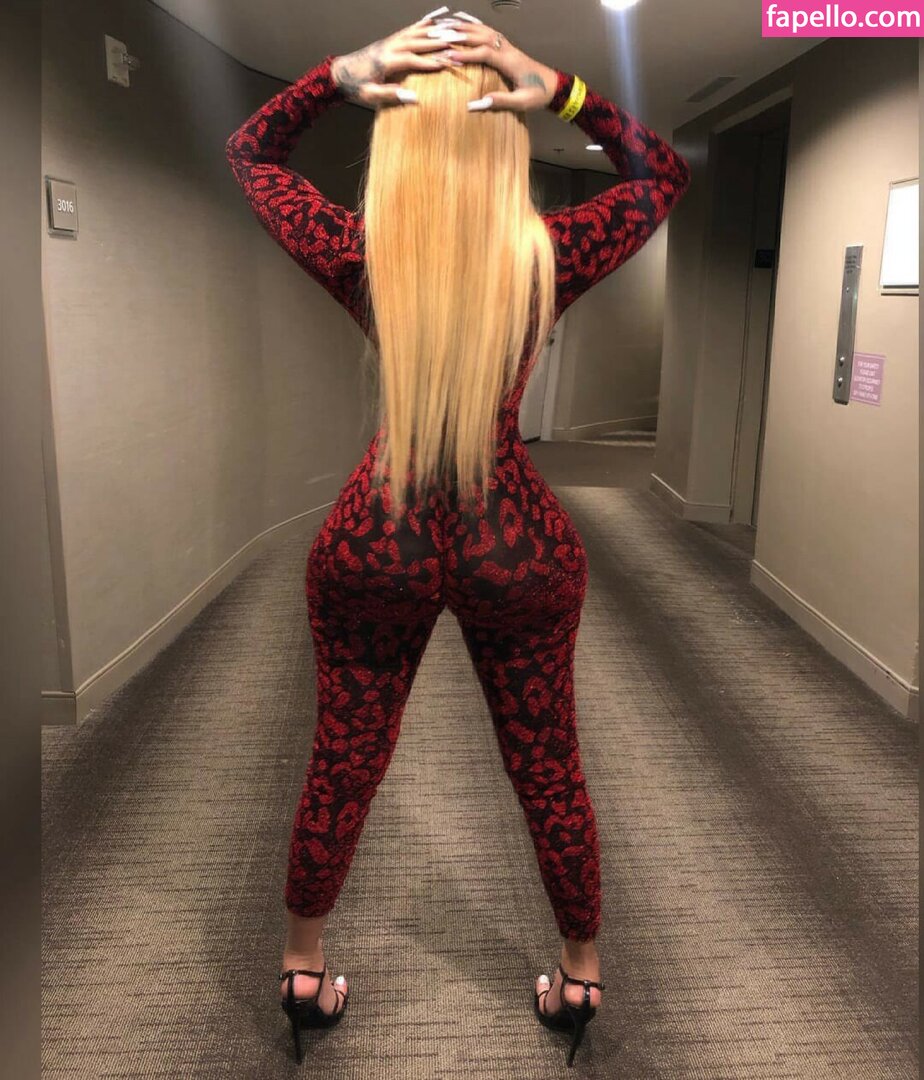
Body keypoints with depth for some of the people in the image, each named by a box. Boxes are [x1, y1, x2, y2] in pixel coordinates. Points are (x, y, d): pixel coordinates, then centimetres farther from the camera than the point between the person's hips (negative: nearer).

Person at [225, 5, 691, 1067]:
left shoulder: (356, 252, -9)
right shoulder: (547, 256, -11)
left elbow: (247, 149, 10)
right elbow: (665, 172, 8)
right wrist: (559, 87, -4)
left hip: (372, 547, 1)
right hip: (516, 552, 0)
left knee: (340, 768, 17)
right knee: (549, 772, 17)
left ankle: (303, 969, 38)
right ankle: (580, 975, 37)